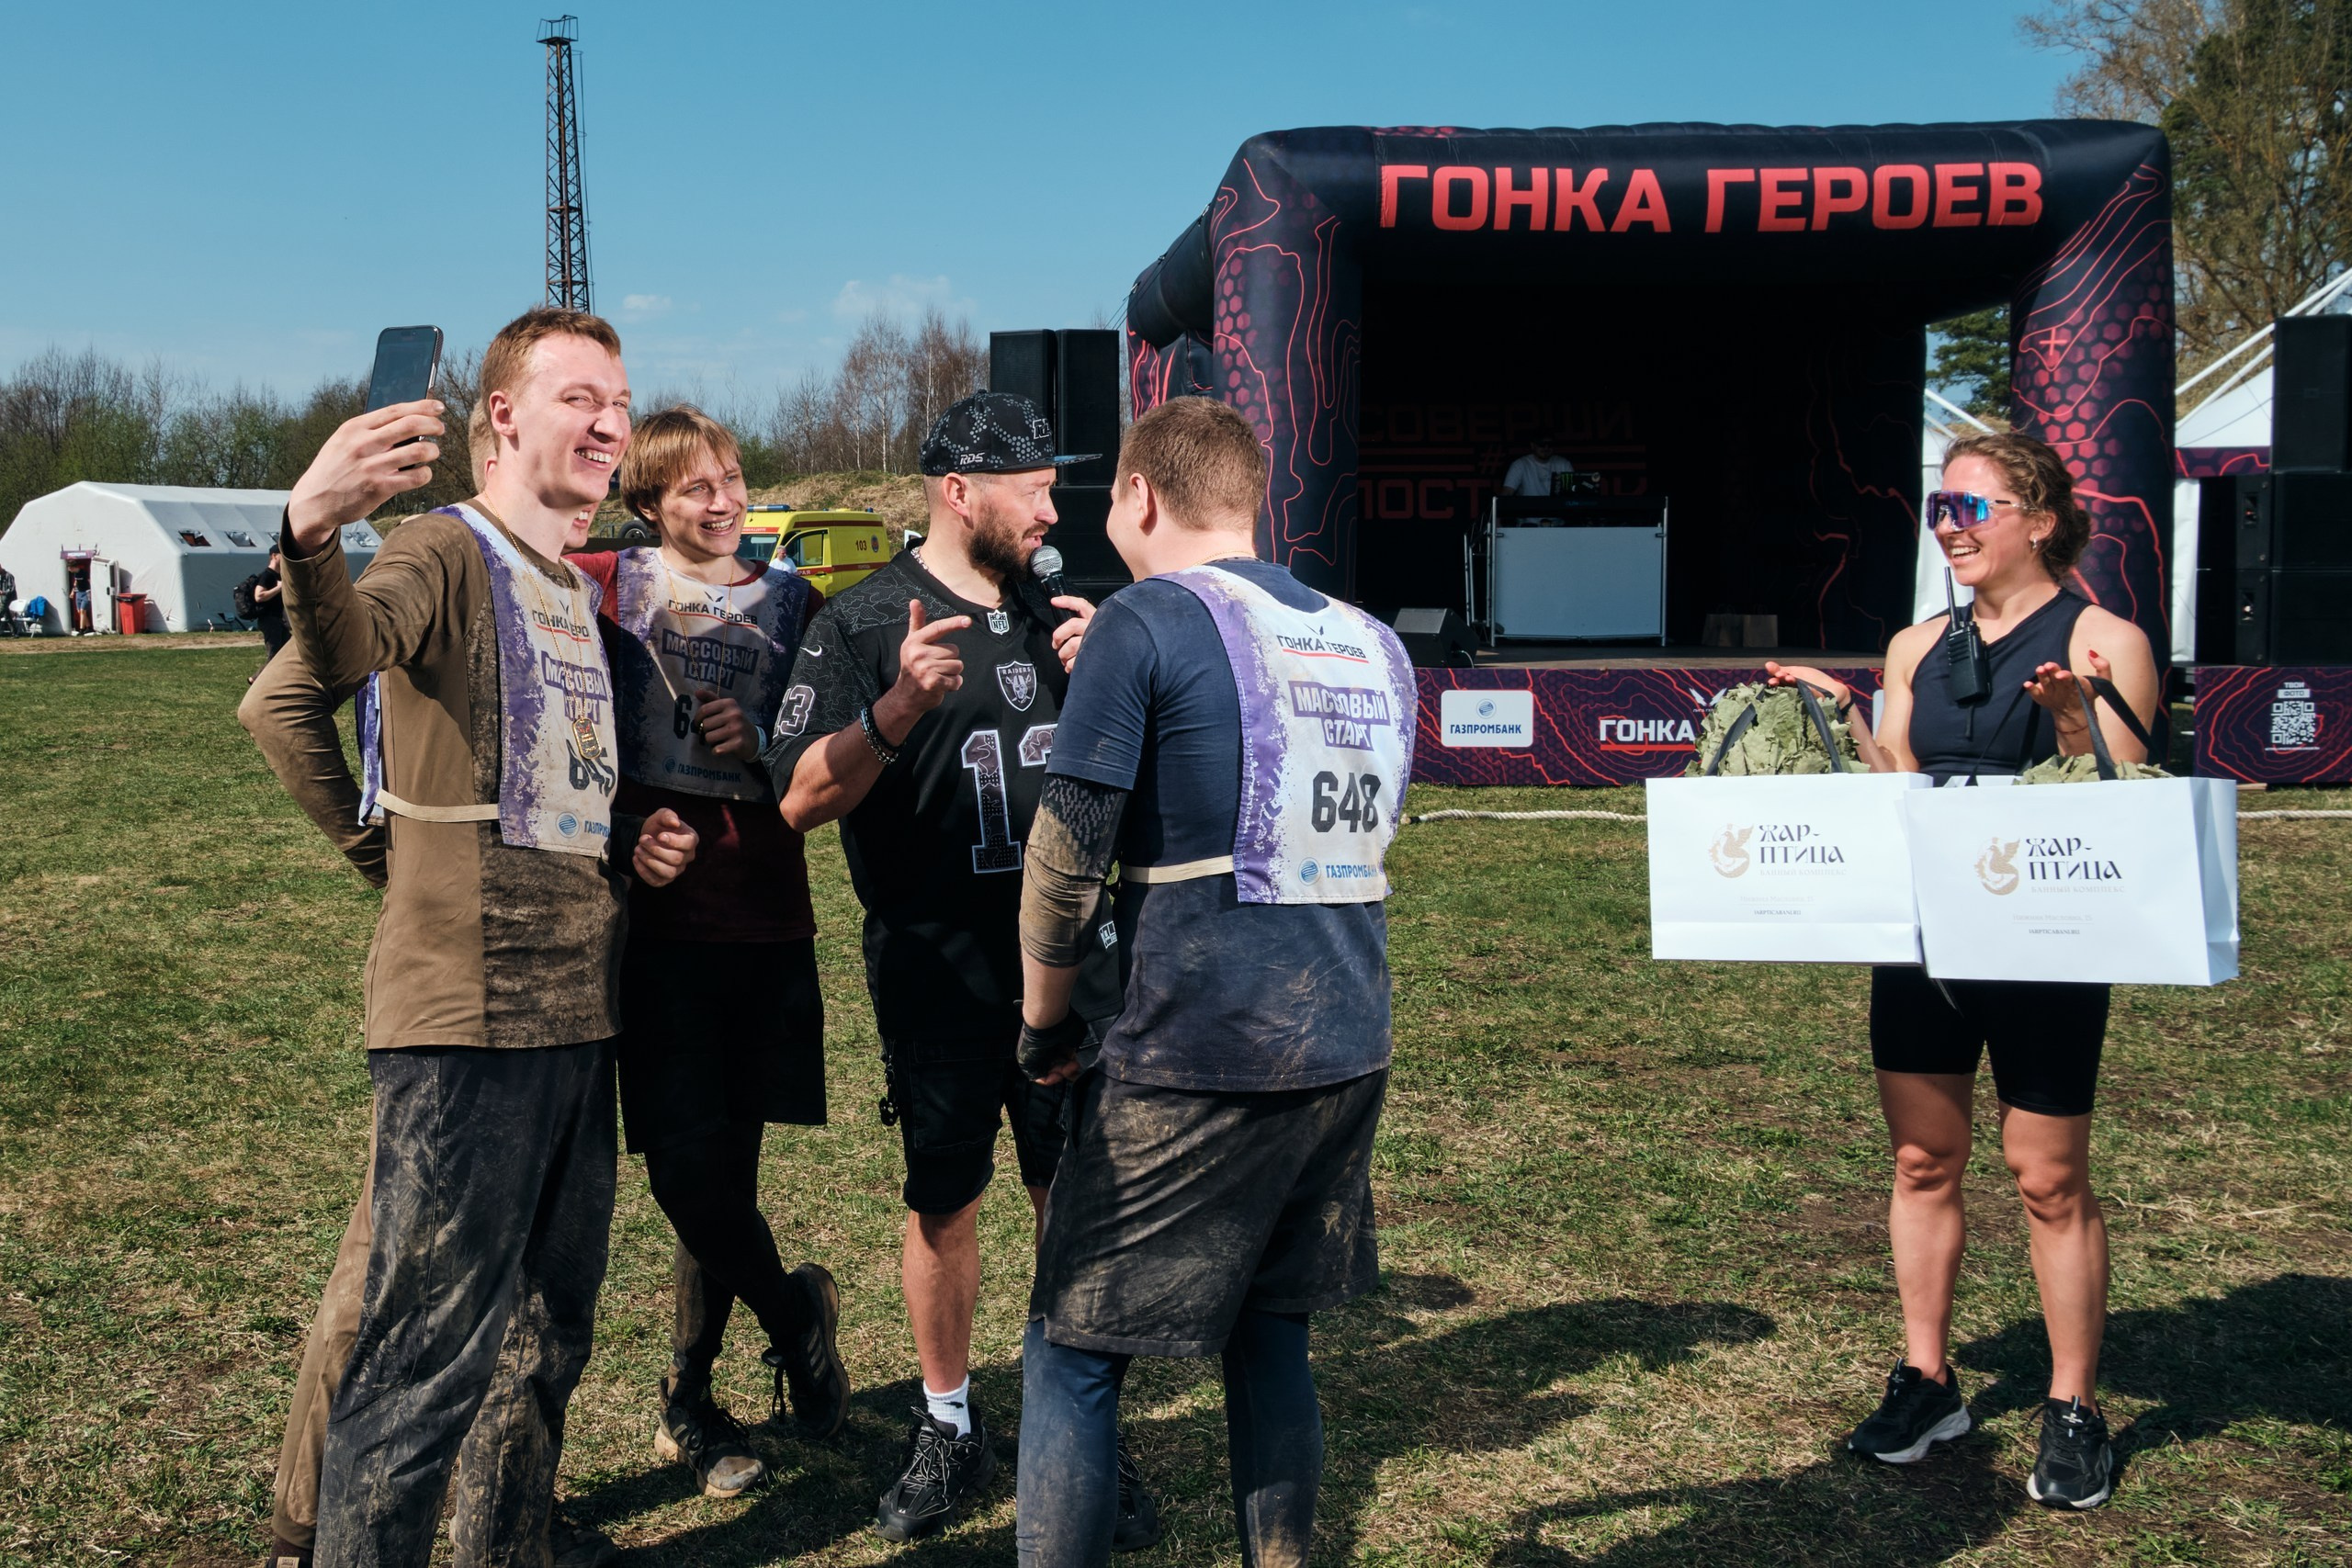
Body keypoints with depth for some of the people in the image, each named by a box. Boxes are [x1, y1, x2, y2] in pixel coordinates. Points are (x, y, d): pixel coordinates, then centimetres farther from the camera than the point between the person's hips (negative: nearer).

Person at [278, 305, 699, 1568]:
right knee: (429, 1354, -5)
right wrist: (309, 535, -54)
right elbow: (343, 652, -32)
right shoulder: (447, 553, -8)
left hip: (577, 1014, 9)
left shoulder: (576, 593, 17)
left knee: (552, 1334, 19)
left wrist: (635, 844, 8)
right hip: (467, 1023, -8)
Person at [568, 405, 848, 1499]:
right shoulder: (604, 586, 4)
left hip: (765, 916, 2)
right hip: (654, 913, -2)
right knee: (686, 1166, -8)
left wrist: (765, 741, -4)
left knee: (728, 1164, 7)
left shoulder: (793, 604, 11)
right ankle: (792, 1309, 21)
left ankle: (687, 1403, 24)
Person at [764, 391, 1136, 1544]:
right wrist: (895, 710, -27)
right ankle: (950, 1432, 26)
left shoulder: (1059, 618, 11)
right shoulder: (862, 623, -5)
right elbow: (799, 799, -11)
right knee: (943, 1203, 8)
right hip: (936, 972, -3)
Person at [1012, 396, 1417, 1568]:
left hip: (1196, 1064, -7)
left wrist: (1043, 1018, 5)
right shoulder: (1373, 645, 11)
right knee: (1270, 1333, 19)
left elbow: (1065, 856, -11)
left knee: (1071, 1354, 5)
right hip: (1349, 1051, 7)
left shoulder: (1145, 625, -8)